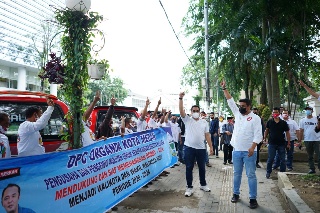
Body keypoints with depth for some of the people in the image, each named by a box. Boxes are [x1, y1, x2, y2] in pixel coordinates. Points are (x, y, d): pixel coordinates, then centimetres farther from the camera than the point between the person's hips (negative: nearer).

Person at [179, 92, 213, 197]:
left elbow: (207, 135, 7)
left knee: (202, 167, 15)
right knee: (189, 168, 4)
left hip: (201, 148, 2)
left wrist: (211, 147, 2)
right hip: (189, 148, -2)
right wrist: (180, 98, -25)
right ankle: (189, 187, 15)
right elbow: (181, 110, -14)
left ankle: (203, 184, 33)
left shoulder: (204, 122, 8)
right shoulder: (187, 120, 1)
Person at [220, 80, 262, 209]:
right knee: (237, 174, 14)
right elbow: (230, 101, 12)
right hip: (236, 151, 5)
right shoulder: (237, 114, 9)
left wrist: (252, 147, -21)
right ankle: (236, 194, 26)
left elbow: (258, 135, -12)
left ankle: (253, 198, 11)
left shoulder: (255, 118, -6)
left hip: (249, 152, -5)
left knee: (251, 175, 2)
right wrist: (224, 88, 8)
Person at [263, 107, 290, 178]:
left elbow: (287, 133, 3)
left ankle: (283, 173, 21)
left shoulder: (283, 123, -1)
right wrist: (264, 138, 6)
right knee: (270, 159, 3)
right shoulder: (269, 122, 1)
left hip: (281, 144, 1)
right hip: (272, 143, 0)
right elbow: (267, 130, 12)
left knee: (283, 160, 8)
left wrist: (288, 143, 0)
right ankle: (268, 172, 16)